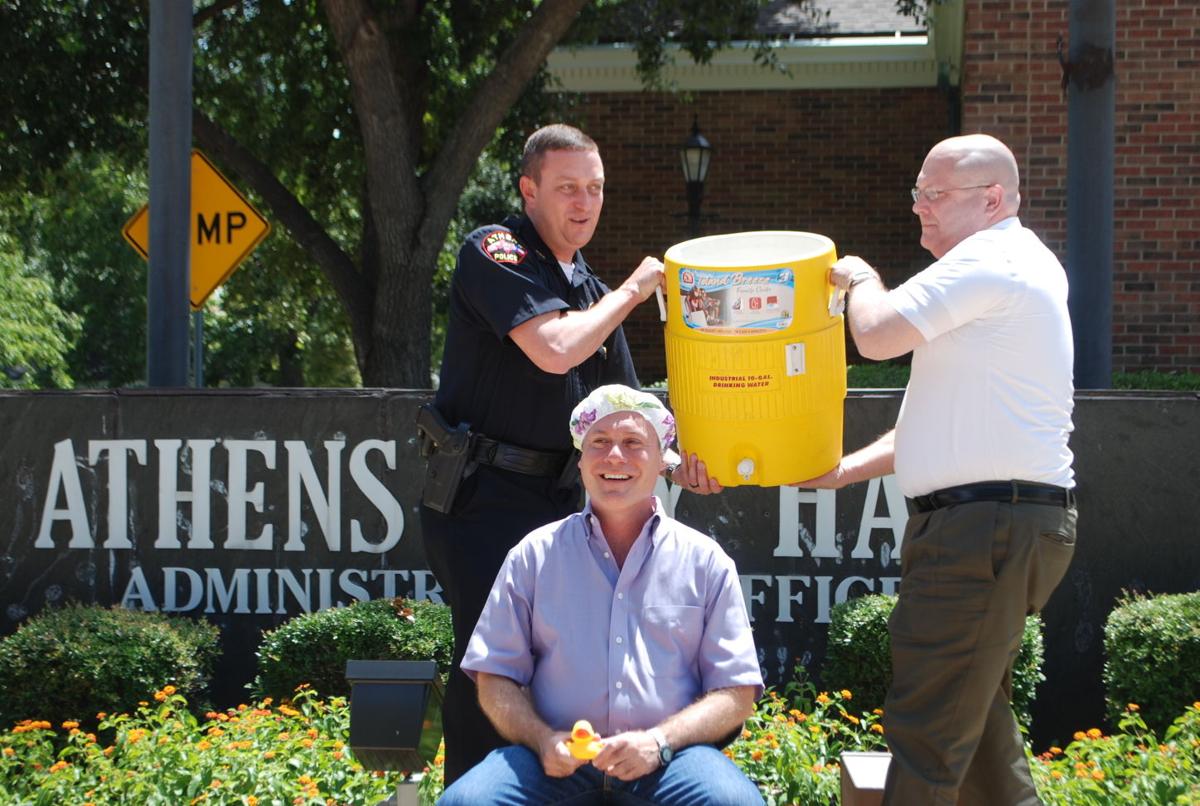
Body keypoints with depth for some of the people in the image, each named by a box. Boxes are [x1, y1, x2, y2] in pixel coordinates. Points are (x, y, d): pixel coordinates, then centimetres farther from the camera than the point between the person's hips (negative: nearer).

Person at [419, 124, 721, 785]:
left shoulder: (590, 290, 17)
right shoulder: (495, 253, -7)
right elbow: (555, 350, -22)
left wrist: (676, 465, 0)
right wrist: (631, 291, -7)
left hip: (555, 501, 8)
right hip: (481, 499, -8)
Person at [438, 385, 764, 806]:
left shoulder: (705, 561, 11)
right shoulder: (535, 556, 13)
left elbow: (735, 693, 7)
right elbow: (495, 679, 11)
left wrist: (659, 741, -12)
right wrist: (543, 740, -10)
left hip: (669, 760, 0)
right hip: (561, 763, 0)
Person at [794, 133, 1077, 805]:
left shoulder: (992, 261, -12)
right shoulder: (1013, 267, 22)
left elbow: (876, 334, -19)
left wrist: (860, 279, 3)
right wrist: (847, 470, 19)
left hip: (989, 527, -11)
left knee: (926, 728, -10)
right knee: (976, 711, 19)